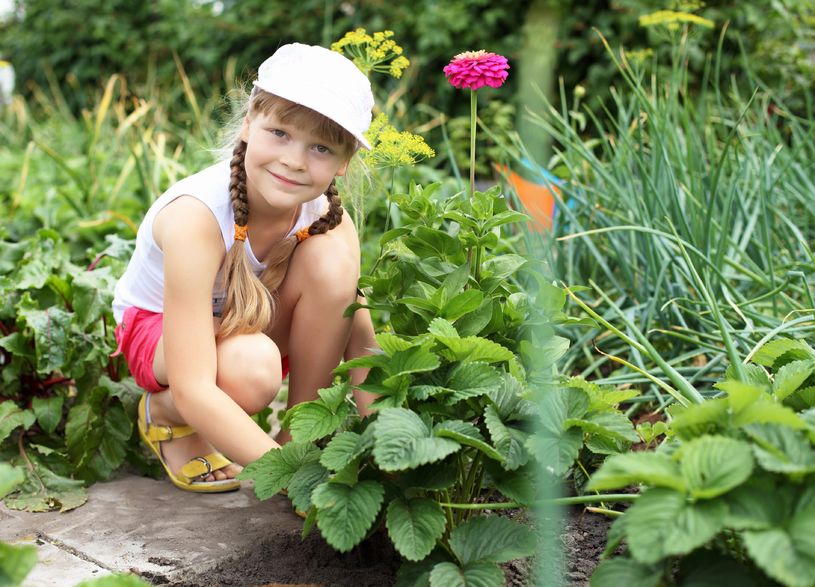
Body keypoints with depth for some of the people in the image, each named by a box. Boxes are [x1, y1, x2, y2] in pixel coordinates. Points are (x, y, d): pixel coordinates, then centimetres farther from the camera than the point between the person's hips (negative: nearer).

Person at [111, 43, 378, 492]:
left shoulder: (326, 217, -20)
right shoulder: (195, 215, -36)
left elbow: (361, 340, -19)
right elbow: (194, 391, -40)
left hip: (254, 324, 4)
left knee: (330, 259, -26)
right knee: (251, 370, -38)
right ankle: (161, 412, -2)